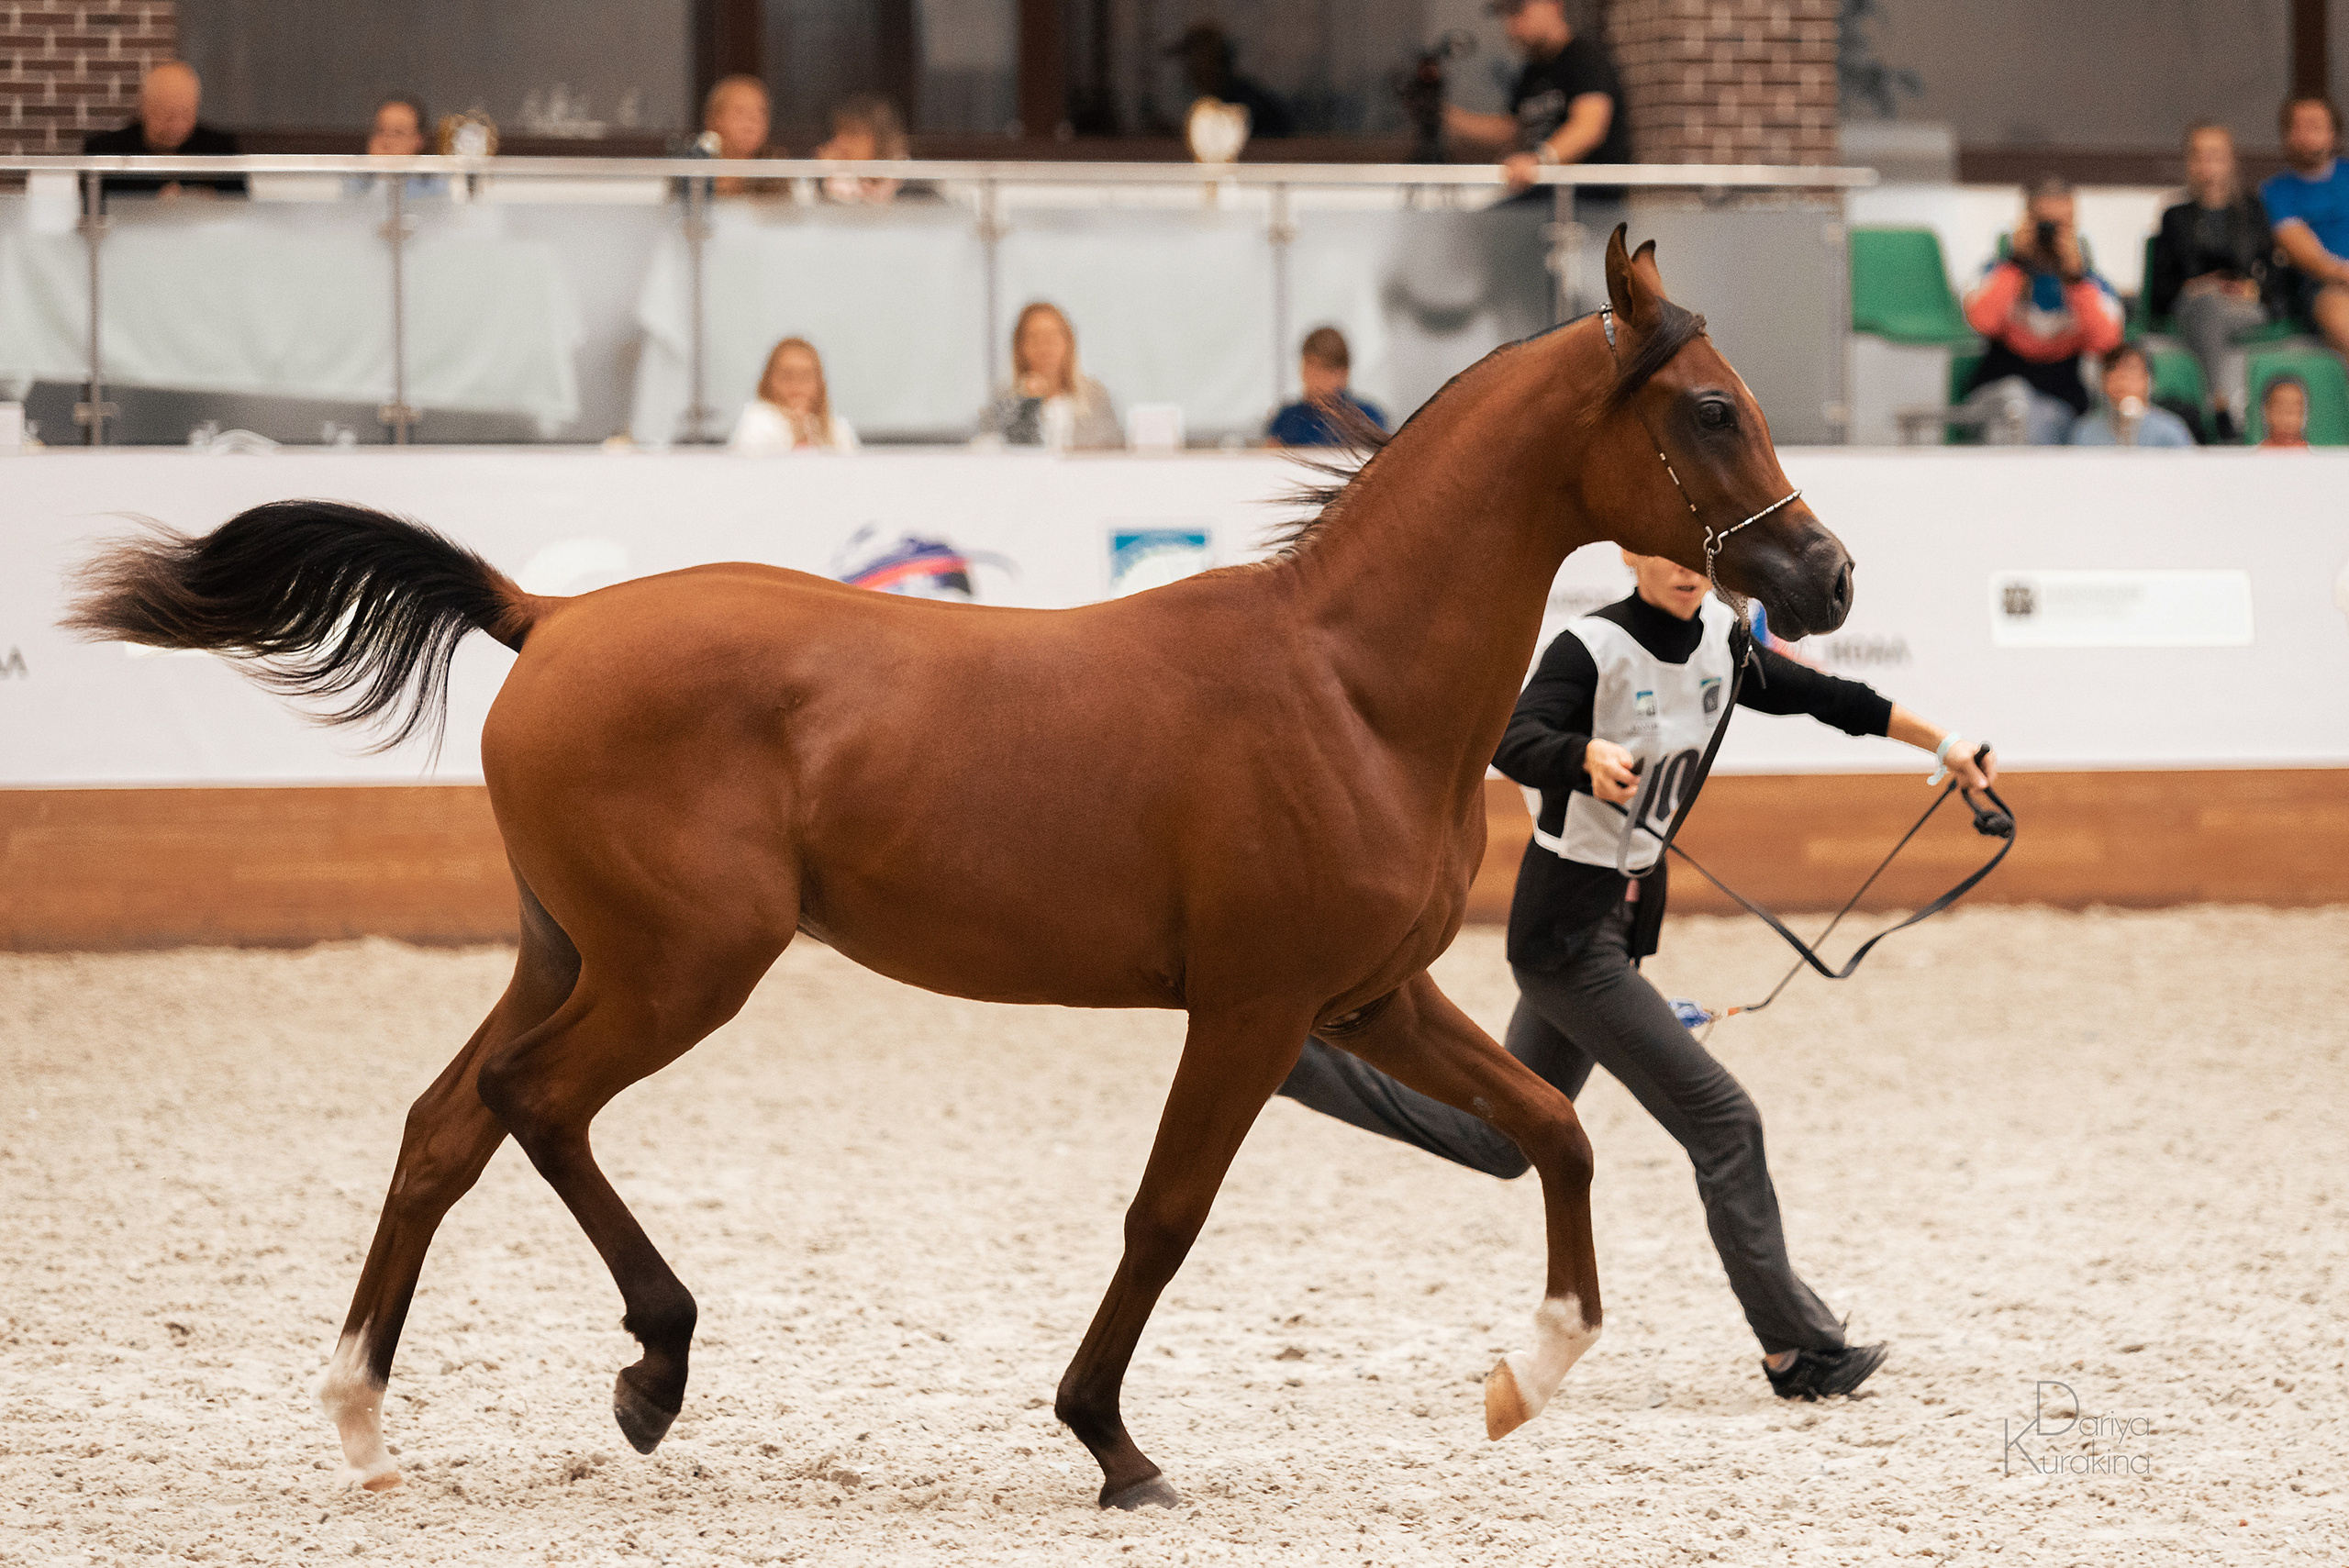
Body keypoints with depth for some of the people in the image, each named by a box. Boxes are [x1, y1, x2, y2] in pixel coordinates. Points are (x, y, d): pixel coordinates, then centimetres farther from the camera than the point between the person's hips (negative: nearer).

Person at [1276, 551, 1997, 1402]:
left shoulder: (1718, 638, 3)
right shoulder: (1593, 648, -19)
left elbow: (1816, 695, 14)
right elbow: (1515, 740, -35)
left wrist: (1942, 742, 15)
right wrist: (1592, 756, -55)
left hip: (1625, 919, 9)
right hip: (1566, 923, -9)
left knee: (1501, 1141, 17)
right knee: (1721, 1119, -9)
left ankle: (1290, 1053, 23)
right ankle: (1799, 1347, -1)